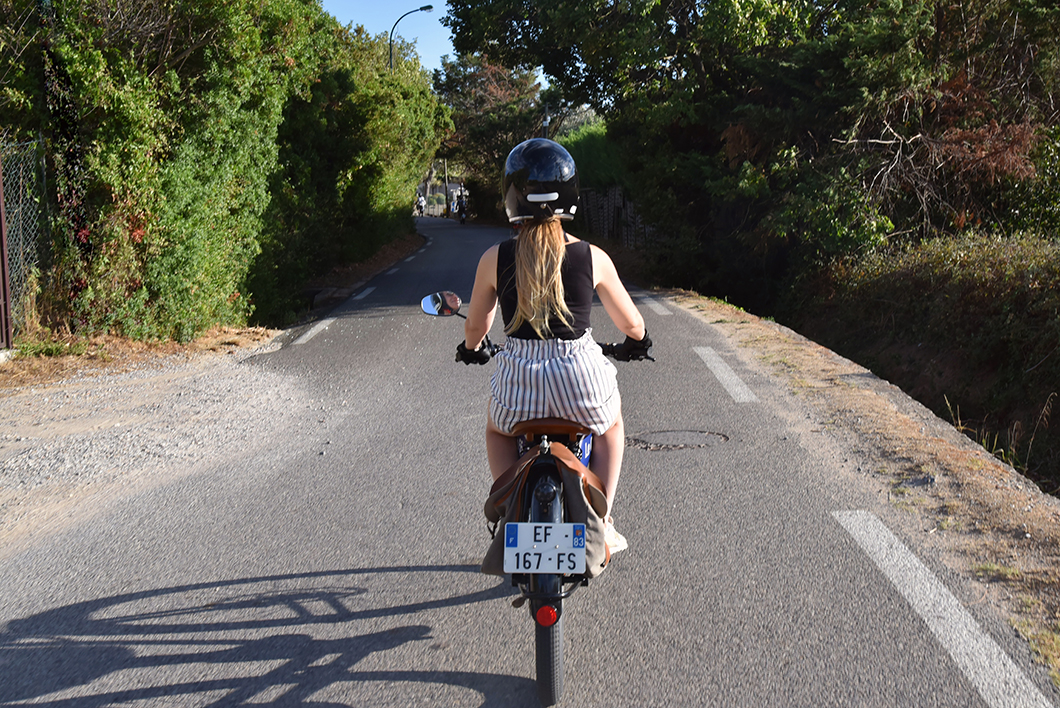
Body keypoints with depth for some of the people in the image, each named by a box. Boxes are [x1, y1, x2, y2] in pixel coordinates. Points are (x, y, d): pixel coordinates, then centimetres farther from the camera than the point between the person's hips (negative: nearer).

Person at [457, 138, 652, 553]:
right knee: (610, 424, 36)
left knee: (497, 431, 37)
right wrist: (636, 341, 33)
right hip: (581, 379, 0)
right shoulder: (592, 258, -4)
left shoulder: (494, 259, -4)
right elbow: (630, 323, 8)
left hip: (518, 382, 0)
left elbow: (476, 326, 10)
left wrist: (470, 349, 34)